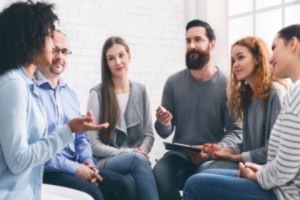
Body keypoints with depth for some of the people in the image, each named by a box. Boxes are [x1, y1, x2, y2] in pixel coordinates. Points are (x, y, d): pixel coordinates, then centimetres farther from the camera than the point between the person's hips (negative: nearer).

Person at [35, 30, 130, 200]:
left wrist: (88, 162, 0)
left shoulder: (70, 93, 18)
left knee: (118, 183, -8)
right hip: (44, 171, -7)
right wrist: (73, 167, -17)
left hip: (73, 167, 8)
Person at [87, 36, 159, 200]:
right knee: (138, 159, -36)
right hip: (106, 162, -2)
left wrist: (141, 151, -9)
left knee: (134, 182, -35)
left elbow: (149, 134, 13)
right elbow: (94, 144, -4)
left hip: (137, 160, 3)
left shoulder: (141, 91, 12)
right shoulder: (97, 94, -1)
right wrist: (126, 153, -14)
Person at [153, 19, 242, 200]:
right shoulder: (173, 82, 4)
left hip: (213, 157, -2)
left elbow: (235, 132, -5)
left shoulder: (227, 84, -4)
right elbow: (165, 133, 8)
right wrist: (163, 123, -16)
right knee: (159, 175, -30)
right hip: (180, 154, 2)